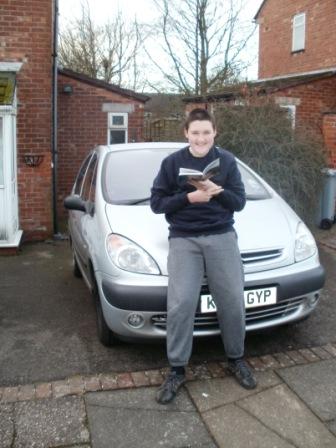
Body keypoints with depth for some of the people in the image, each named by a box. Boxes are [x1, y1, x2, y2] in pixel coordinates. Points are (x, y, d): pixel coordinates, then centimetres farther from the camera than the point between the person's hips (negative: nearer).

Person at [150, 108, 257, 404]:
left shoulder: (227, 160, 7)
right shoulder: (172, 162, 4)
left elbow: (239, 202, 5)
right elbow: (156, 203, 1)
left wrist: (217, 191, -15)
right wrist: (188, 197, -13)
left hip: (222, 236, 1)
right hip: (183, 239, -1)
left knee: (233, 301, 2)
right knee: (181, 305, -8)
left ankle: (236, 359, 25)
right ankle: (177, 370, 8)